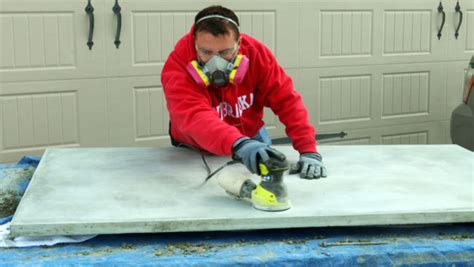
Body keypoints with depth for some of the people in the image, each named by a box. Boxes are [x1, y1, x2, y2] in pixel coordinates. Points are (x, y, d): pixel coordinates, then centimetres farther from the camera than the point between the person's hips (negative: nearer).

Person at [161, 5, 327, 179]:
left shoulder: (255, 52, -26)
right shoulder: (178, 66, -35)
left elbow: (286, 100, -25)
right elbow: (195, 116, -52)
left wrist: (308, 151, -35)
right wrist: (238, 144, -69)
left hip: (251, 136, 1)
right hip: (194, 150, 0)